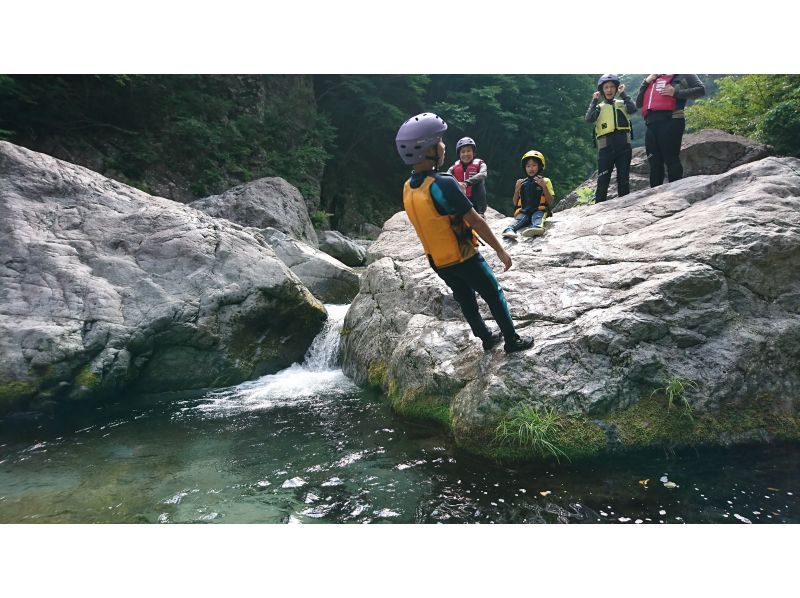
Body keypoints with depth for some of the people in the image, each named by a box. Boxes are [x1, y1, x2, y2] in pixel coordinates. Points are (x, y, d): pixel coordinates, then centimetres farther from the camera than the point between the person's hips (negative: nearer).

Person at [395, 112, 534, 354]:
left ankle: (487, 339, 37)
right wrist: (500, 250, -11)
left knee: (466, 301, 21)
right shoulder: (443, 184, -27)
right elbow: (476, 222, -21)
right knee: (495, 297, 11)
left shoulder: (407, 189, -3)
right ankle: (512, 341, 23)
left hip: (438, 261, 7)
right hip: (464, 259, -7)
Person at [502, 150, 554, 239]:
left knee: (537, 217, -35)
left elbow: (550, 202, 3)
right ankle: (509, 230, -58)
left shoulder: (545, 181, 13)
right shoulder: (522, 183, 19)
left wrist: (544, 186, -9)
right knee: (520, 218, -31)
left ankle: (537, 227, -65)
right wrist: (517, 189, 1)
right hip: (523, 211, 2)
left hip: (539, 210, -1)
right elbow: (515, 203, 17)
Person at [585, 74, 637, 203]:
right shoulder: (599, 107, 10)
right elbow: (589, 119, -9)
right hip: (606, 148, -1)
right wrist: (594, 101, -7)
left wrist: (623, 94, -5)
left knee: (624, 179, 5)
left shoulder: (622, 103, 13)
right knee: (603, 180, -4)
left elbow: (633, 109, -8)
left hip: (623, 146, 2)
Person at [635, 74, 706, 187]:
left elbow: (701, 90, 2)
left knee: (671, 160, -9)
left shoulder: (682, 75, 12)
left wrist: (676, 92, -7)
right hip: (651, 124, 6)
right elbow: (638, 103, 23)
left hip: (670, 122, -6)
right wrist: (646, 82, 11)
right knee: (654, 163, 5)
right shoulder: (652, 79, 28)